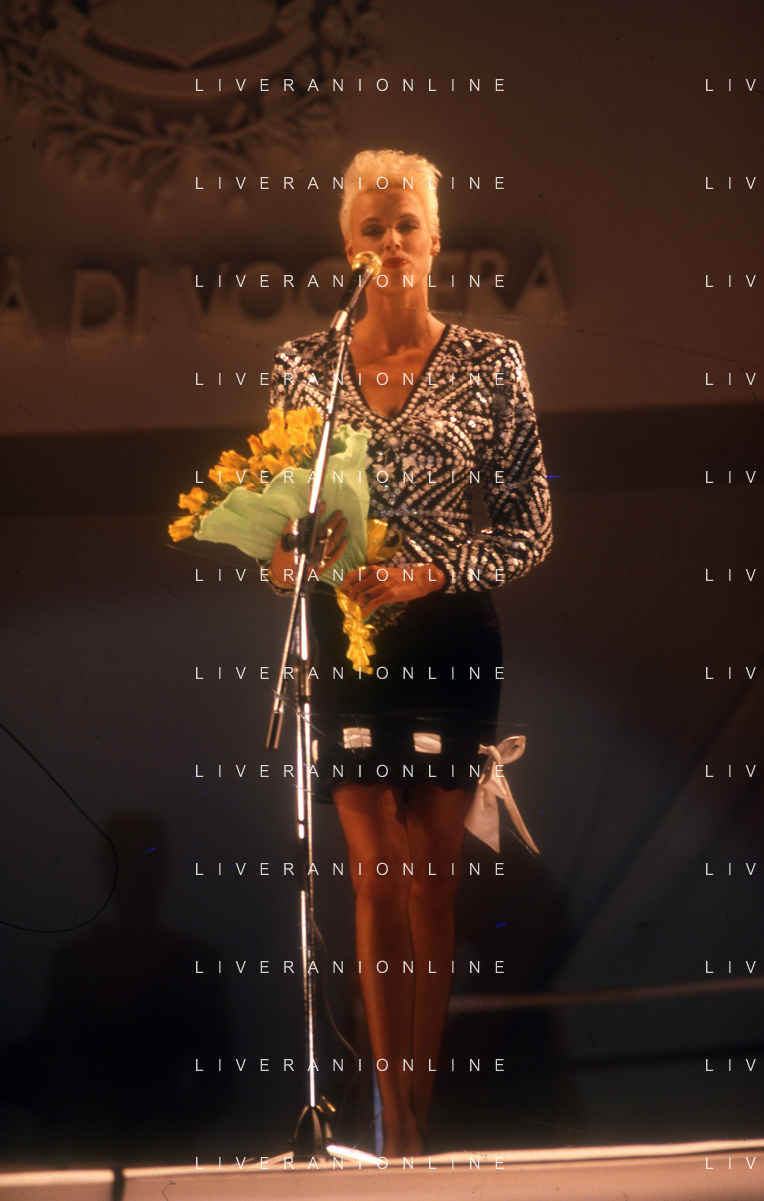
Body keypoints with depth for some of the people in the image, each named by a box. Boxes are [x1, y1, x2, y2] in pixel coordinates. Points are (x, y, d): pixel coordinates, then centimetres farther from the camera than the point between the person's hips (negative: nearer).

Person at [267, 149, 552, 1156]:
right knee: (375, 875, 4)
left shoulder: (490, 363, -1)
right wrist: (292, 555, -12)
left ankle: (422, 1109, 14)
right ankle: (395, 1118, 10)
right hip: (344, 640, 2)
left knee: (432, 877, 3)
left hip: (448, 639, -2)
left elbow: (530, 531, -3)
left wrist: (429, 573, -16)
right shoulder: (303, 365, 5)